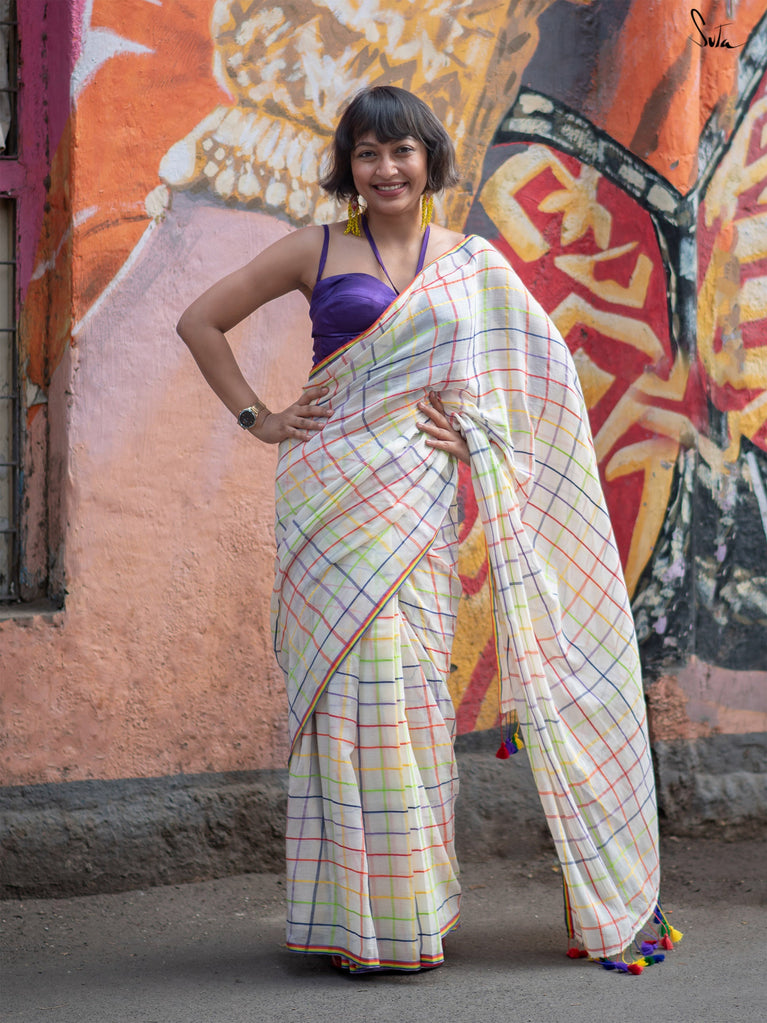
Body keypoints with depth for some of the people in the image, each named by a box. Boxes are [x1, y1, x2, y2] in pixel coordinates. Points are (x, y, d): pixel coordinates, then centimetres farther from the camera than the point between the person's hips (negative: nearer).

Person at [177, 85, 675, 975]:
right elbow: (200, 322, 12)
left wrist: (471, 430, -2)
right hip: (336, 491, -1)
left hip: (420, 496, 1)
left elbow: (537, 375, 14)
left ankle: (412, 909, 12)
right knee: (352, 675, -6)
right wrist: (257, 418, 3)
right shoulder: (315, 252, 7)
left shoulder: (475, 265, 11)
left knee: (411, 684, 0)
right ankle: (357, 916, 3)